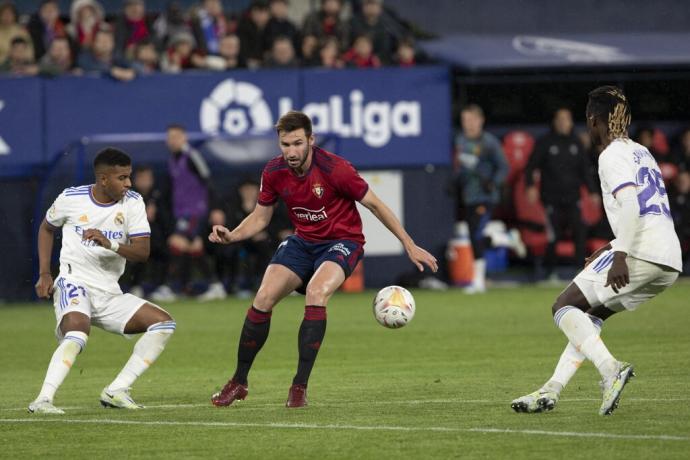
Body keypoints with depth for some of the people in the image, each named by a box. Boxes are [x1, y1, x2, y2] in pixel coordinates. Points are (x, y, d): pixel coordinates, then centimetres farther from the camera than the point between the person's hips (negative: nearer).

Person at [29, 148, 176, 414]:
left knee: (164, 323, -7)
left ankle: (116, 391, -8)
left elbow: (142, 252, -10)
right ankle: (42, 400, -38)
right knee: (77, 335, -35)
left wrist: (110, 244, -30)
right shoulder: (71, 198, -5)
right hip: (74, 285, -5)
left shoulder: (132, 203, -2)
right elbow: (46, 228, 15)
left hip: (110, 295, 5)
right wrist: (44, 274, 6)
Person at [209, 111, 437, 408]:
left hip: (341, 241, -5)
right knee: (263, 299, -13)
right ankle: (238, 383, 4)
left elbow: (374, 205, -12)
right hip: (302, 242, 5)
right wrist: (232, 236, -14)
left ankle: (300, 386, -24)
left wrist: (409, 245, -9)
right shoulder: (274, 172, -9)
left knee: (316, 294, -32)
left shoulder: (333, 169, -23)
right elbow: (260, 217, 6)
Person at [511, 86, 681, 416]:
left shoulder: (612, 156, -3)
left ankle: (610, 368, -22)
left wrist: (620, 256, -24)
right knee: (591, 316, 19)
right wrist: (611, 250, 28)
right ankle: (552, 390, 12)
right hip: (668, 264, 9)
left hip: (641, 253, -9)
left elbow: (631, 206, -19)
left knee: (564, 306, -3)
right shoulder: (641, 152, 24)